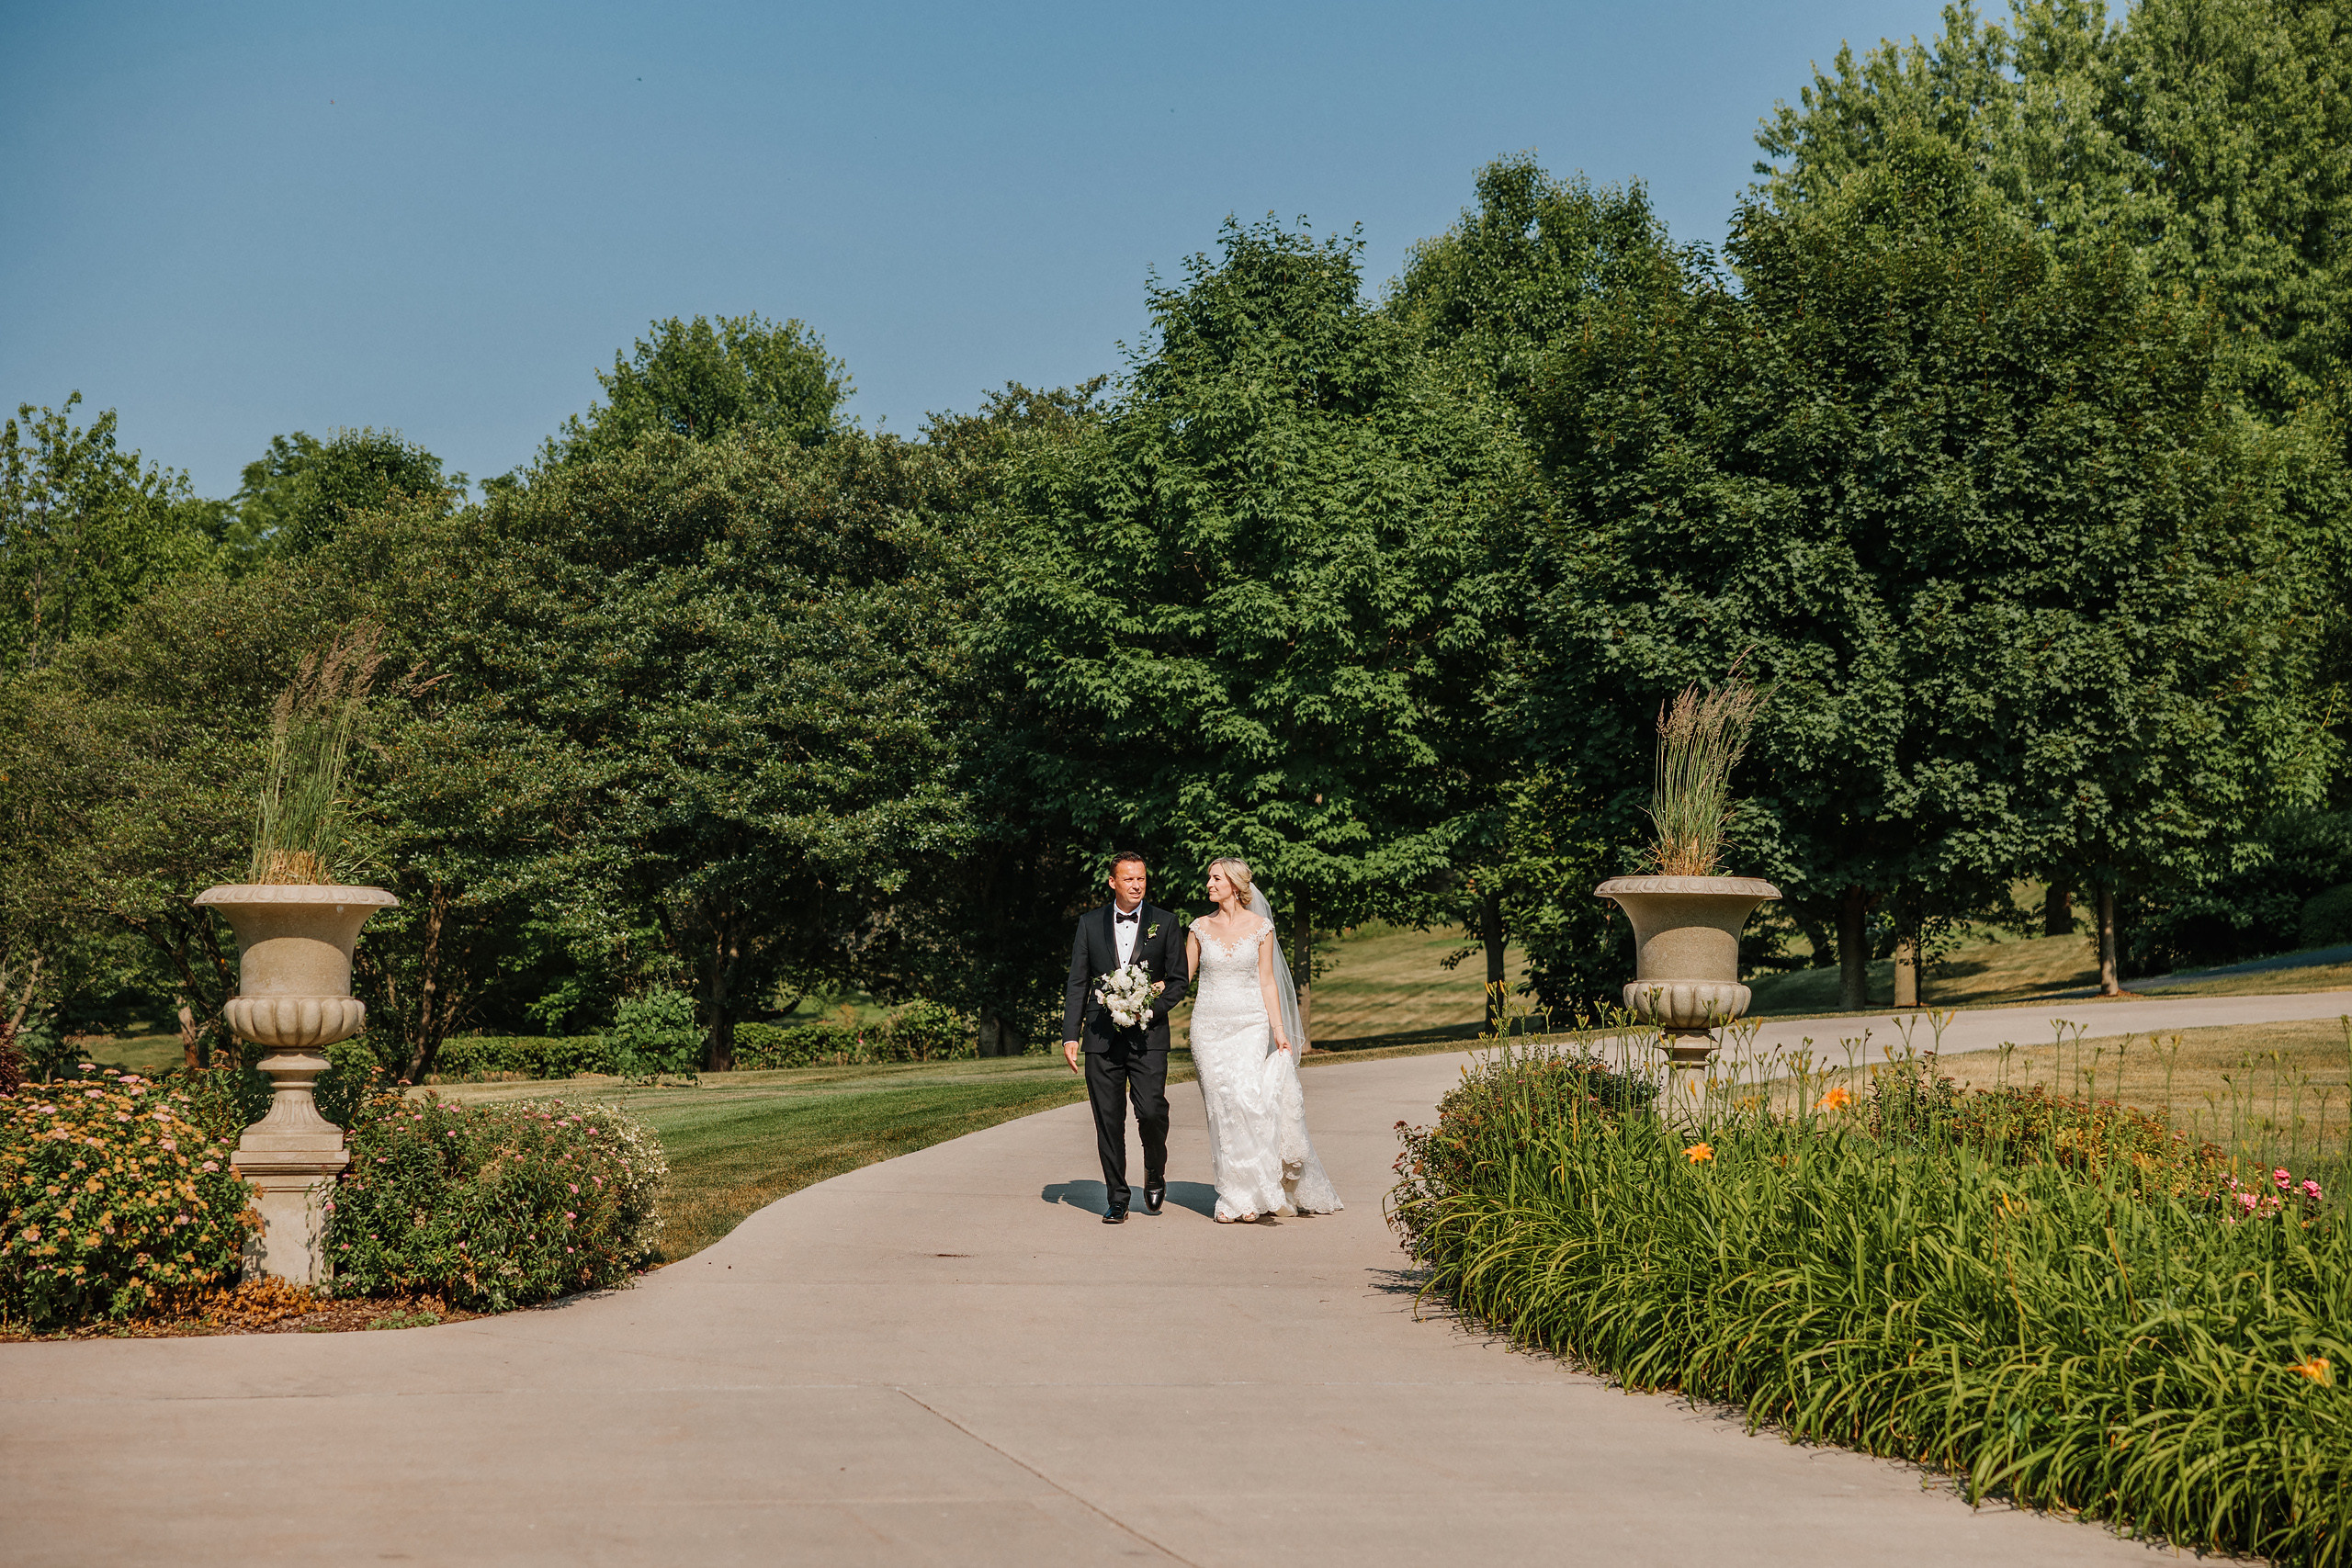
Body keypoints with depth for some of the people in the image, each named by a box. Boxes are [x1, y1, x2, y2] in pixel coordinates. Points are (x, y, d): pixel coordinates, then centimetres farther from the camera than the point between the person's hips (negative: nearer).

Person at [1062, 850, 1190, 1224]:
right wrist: (1070, 1035, 1)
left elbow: (1179, 980, 6)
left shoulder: (1166, 923, 6)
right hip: (1101, 1036, 2)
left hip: (1148, 1036, -1)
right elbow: (1078, 983, 9)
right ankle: (1117, 1199, 12)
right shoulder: (1090, 923, 9)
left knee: (1151, 1112, -12)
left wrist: (1151, 1009, -11)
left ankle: (1155, 1172, 17)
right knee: (1108, 1121, 2)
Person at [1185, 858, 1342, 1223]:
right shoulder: (1200, 928, 7)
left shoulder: (1260, 927, 2)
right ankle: (1231, 1198, 4)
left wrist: (1279, 1030, -2)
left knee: (1246, 1100, -16)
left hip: (1250, 1024, -2)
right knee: (1221, 1107, -2)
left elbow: (1267, 981, 3)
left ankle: (1247, 1196, -10)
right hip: (1209, 1025, 2)